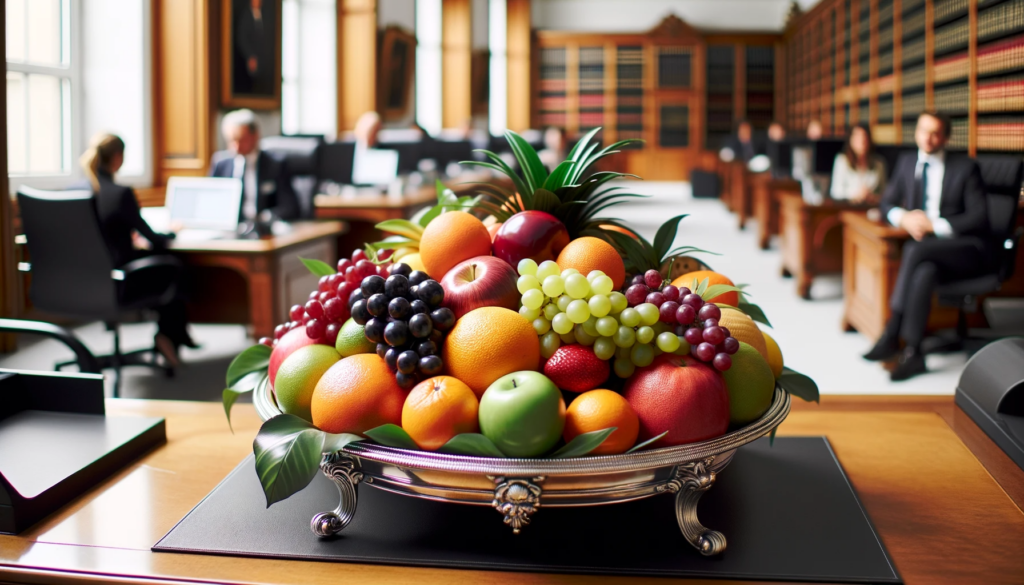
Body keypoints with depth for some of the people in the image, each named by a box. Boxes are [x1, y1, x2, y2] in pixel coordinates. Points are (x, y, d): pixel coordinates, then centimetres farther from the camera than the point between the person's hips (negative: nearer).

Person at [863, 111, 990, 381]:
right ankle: (912, 353, -39)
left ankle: (891, 336, -36)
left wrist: (935, 225, -18)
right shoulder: (906, 163, 14)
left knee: (916, 250, -34)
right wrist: (904, 217, -10)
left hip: (966, 248, -4)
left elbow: (979, 217, -7)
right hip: (928, 249, 4)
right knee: (924, 271, -34)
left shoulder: (966, 167, 0)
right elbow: (887, 203, 15)